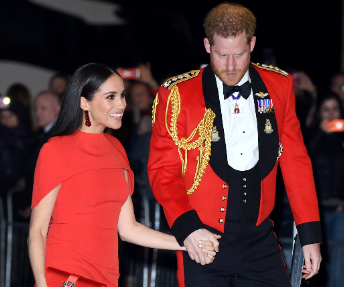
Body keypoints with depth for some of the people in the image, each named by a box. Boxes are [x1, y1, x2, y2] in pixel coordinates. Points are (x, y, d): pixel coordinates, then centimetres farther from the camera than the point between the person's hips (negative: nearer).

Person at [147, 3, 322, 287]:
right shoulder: (177, 95, -3)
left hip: (260, 241, 3)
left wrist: (310, 234, 6)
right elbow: (163, 170, -2)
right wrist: (186, 227, -17)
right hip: (203, 239, -2)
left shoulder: (278, 86, 6)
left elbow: (295, 162, 10)